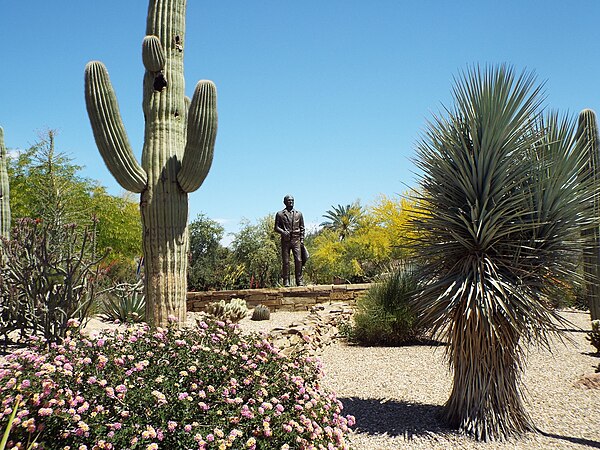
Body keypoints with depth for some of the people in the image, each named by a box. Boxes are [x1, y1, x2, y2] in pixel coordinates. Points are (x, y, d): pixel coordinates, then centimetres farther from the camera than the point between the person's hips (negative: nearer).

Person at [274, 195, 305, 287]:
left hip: (296, 240, 1)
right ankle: (286, 281, 3)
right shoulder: (280, 214, 8)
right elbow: (276, 227, 6)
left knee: (298, 260, -7)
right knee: (285, 261, -2)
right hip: (285, 240, -1)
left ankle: (299, 280, -2)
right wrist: (283, 232, -14)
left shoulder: (299, 214, 15)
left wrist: (302, 240, 5)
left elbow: (302, 228, 14)